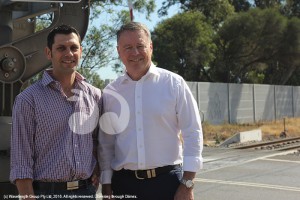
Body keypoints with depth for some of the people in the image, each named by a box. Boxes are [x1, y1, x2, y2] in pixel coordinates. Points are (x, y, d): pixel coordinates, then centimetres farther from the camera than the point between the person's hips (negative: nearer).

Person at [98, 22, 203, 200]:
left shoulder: (174, 83, -2)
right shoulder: (109, 93, 5)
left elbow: (192, 133, -3)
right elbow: (105, 144, 9)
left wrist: (187, 185, -7)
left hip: (168, 180, -2)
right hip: (124, 183, 2)